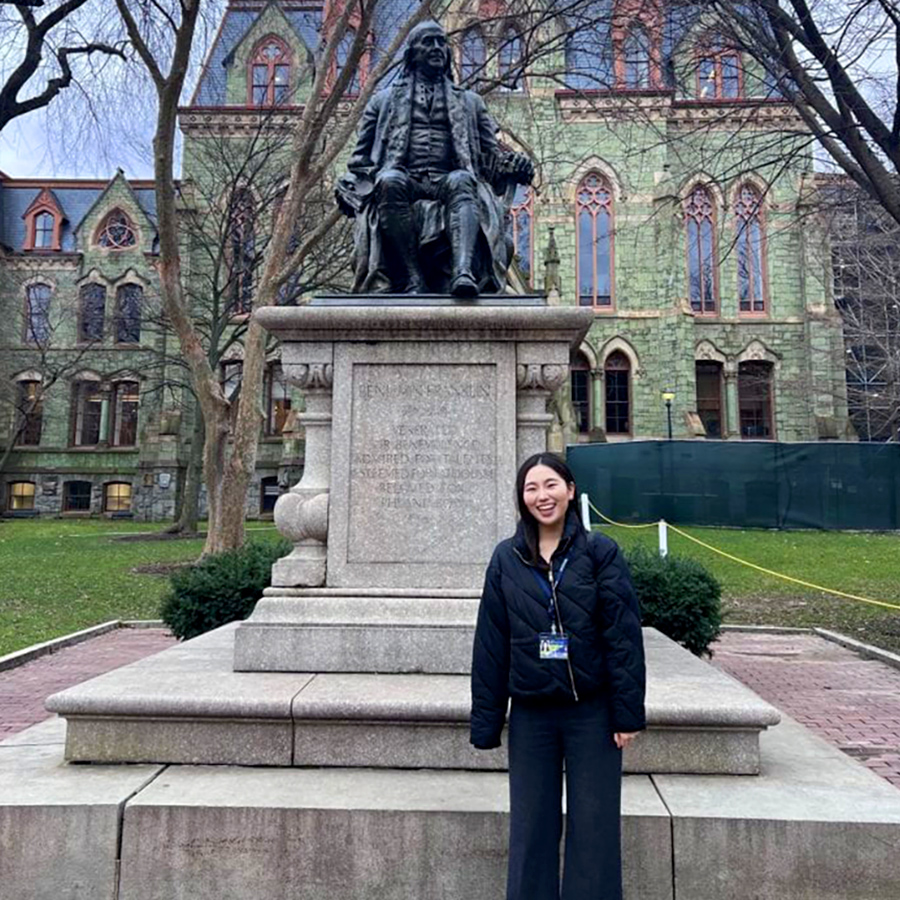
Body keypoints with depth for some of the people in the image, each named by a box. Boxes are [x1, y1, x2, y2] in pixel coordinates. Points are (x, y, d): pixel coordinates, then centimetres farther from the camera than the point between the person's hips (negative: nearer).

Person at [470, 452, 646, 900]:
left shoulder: (601, 552, -5)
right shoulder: (506, 559, 0)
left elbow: (623, 635, -6)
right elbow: (489, 644, 2)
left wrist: (628, 712, -8)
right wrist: (486, 722, 3)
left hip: (592, 711, -2)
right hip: (530, 713, 2)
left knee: (594, 828, 9)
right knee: (530, 829, 12)